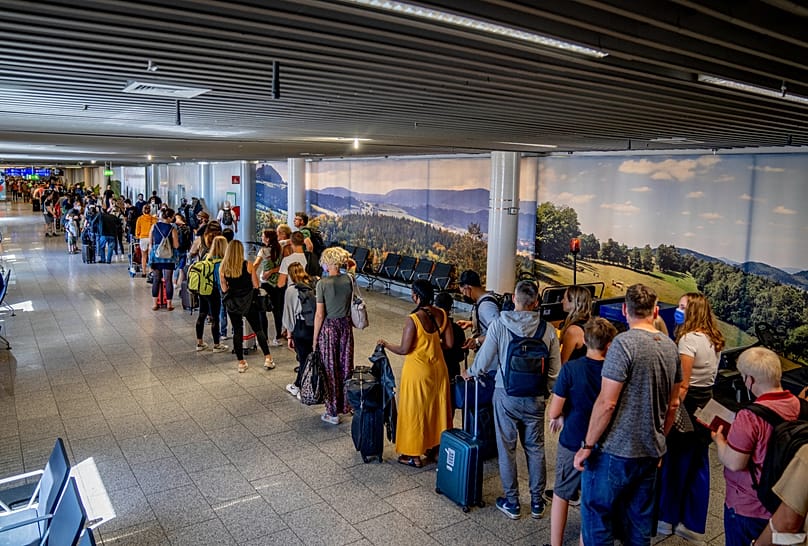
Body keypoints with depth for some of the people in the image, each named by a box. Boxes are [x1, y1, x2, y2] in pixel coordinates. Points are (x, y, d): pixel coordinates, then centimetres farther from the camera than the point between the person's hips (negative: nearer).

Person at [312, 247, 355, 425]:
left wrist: (315, 338, -5)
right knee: (346, 365, 15)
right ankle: (346, 405, 29)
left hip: (329, 327, -4)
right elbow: (351, 302, 6)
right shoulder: (349, 279, -3)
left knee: (330, 368, 6)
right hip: (346, 326, 4)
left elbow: (319, 314, -13)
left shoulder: (322, 283, -16)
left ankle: (333, 412, 13)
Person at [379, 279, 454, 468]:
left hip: (418, 370, -6)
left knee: (415, 410, 9)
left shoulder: (413, 319, -22)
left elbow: (404, 349, -18)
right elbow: (449, 343, 1)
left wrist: (385, 344, -2)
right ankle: (436, 450, 32)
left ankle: (414, 455, 21)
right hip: (438, 367, 6)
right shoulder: (442, 314, -4)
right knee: (436, 408, 18)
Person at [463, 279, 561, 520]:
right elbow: (554, 371, -2)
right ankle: (537, 502, 27)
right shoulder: (548, 329, -7)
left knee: (507, 448, 11)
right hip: (535, 398, 2)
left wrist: (470, 372, 15)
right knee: (535, 448, 15)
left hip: (506, 395, -2)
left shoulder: (499, 324, -13)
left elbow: (485, 359, -5)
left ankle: (512, 502, 22)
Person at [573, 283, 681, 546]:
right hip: (651, 452, 7)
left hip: (616, 450, -7)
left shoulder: (624, 343, -18)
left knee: (595, 511, 7)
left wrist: (587, 445, -11)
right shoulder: (670, 346, 5)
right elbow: (673, 404, 13)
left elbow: (607, 403, -20)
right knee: (640, 519, 17)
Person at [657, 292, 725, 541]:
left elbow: (683, 384, -20)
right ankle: (694, 525, 22)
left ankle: (667, 519, 18)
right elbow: (707, 374, 9)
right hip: (707, 401, 8)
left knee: (676, 462, 5)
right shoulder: (714, 339, 10)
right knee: (698, 464, 13)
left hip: (688, 402, -8)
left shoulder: (689, 338, -17)